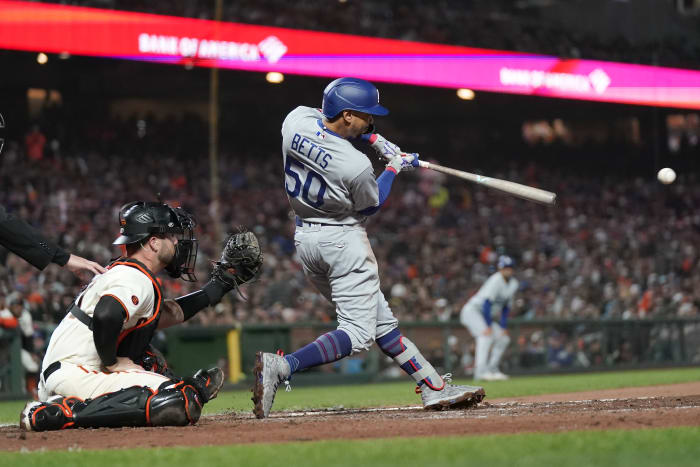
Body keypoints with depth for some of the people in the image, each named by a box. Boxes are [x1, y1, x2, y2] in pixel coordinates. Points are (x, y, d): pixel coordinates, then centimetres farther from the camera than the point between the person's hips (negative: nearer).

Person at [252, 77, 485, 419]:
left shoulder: (297, 119, -8)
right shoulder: (356, 166, -24)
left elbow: (330, 123, 17)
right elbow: (371, 205, -3)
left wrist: (376, 141, 9)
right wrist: (394, 168, 10)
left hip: (304, 237, 9)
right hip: (343, 240, -9)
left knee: (380, 322, 12)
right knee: (357, 333, -8)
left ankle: (434, 388, 17)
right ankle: (280, 366, -25)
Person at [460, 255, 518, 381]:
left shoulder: (513, 283, 6)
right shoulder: (496, 280, -20)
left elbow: (506, 307, 9)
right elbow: (487, 303, -26)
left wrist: (503, 327, 1)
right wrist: (488, 326, -29)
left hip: (484, 314, 9)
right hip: (472, 310, -9)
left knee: (504, 339, 5)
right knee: (486, 335, -29)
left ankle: (492, 369, 10)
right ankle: (481, 371, -38)